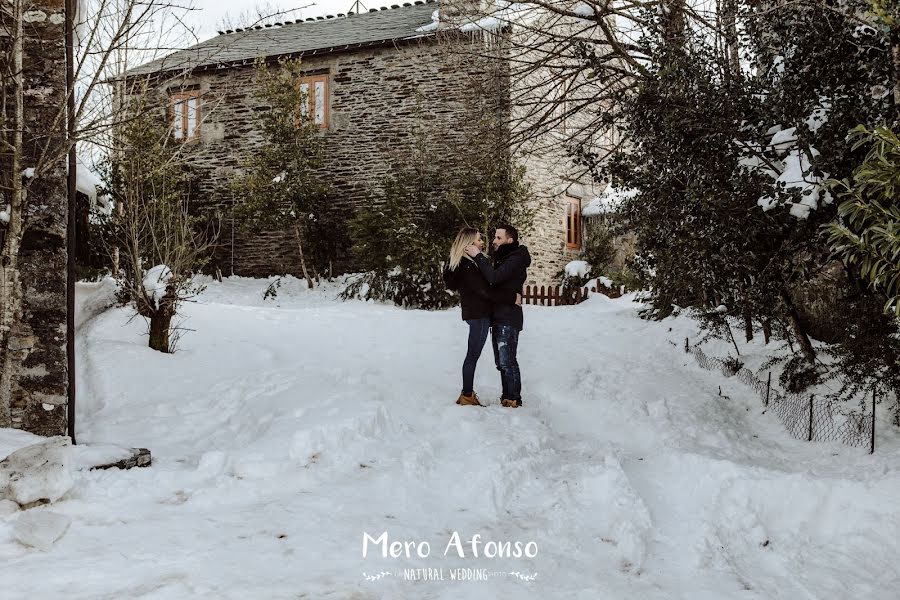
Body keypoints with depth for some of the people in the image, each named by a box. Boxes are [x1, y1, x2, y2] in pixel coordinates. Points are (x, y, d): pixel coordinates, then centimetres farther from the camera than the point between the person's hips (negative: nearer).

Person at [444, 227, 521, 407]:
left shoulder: (464, 264, 12)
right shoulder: (468, 267, -19)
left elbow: (484, 285, 15)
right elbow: (485, 291, -22)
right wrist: (512, 296, -16)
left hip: (475, 313, 10)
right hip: (478, 315, -10)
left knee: (472, 355, 14)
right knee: (473, 355, -3)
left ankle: (468, 394, 21)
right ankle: (466, 396, 2)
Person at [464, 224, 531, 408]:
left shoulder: (516, 260, -13)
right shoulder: (502, 258, 18)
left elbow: (494, 277, -26)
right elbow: (492, 279, 15)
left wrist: (478, 256, -20)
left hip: (509, 318, -10)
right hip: (498, 317, 10)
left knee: (507, 361, -8)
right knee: (501, 362, 12)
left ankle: (514, 399, -3)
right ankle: (507, 397, 19)